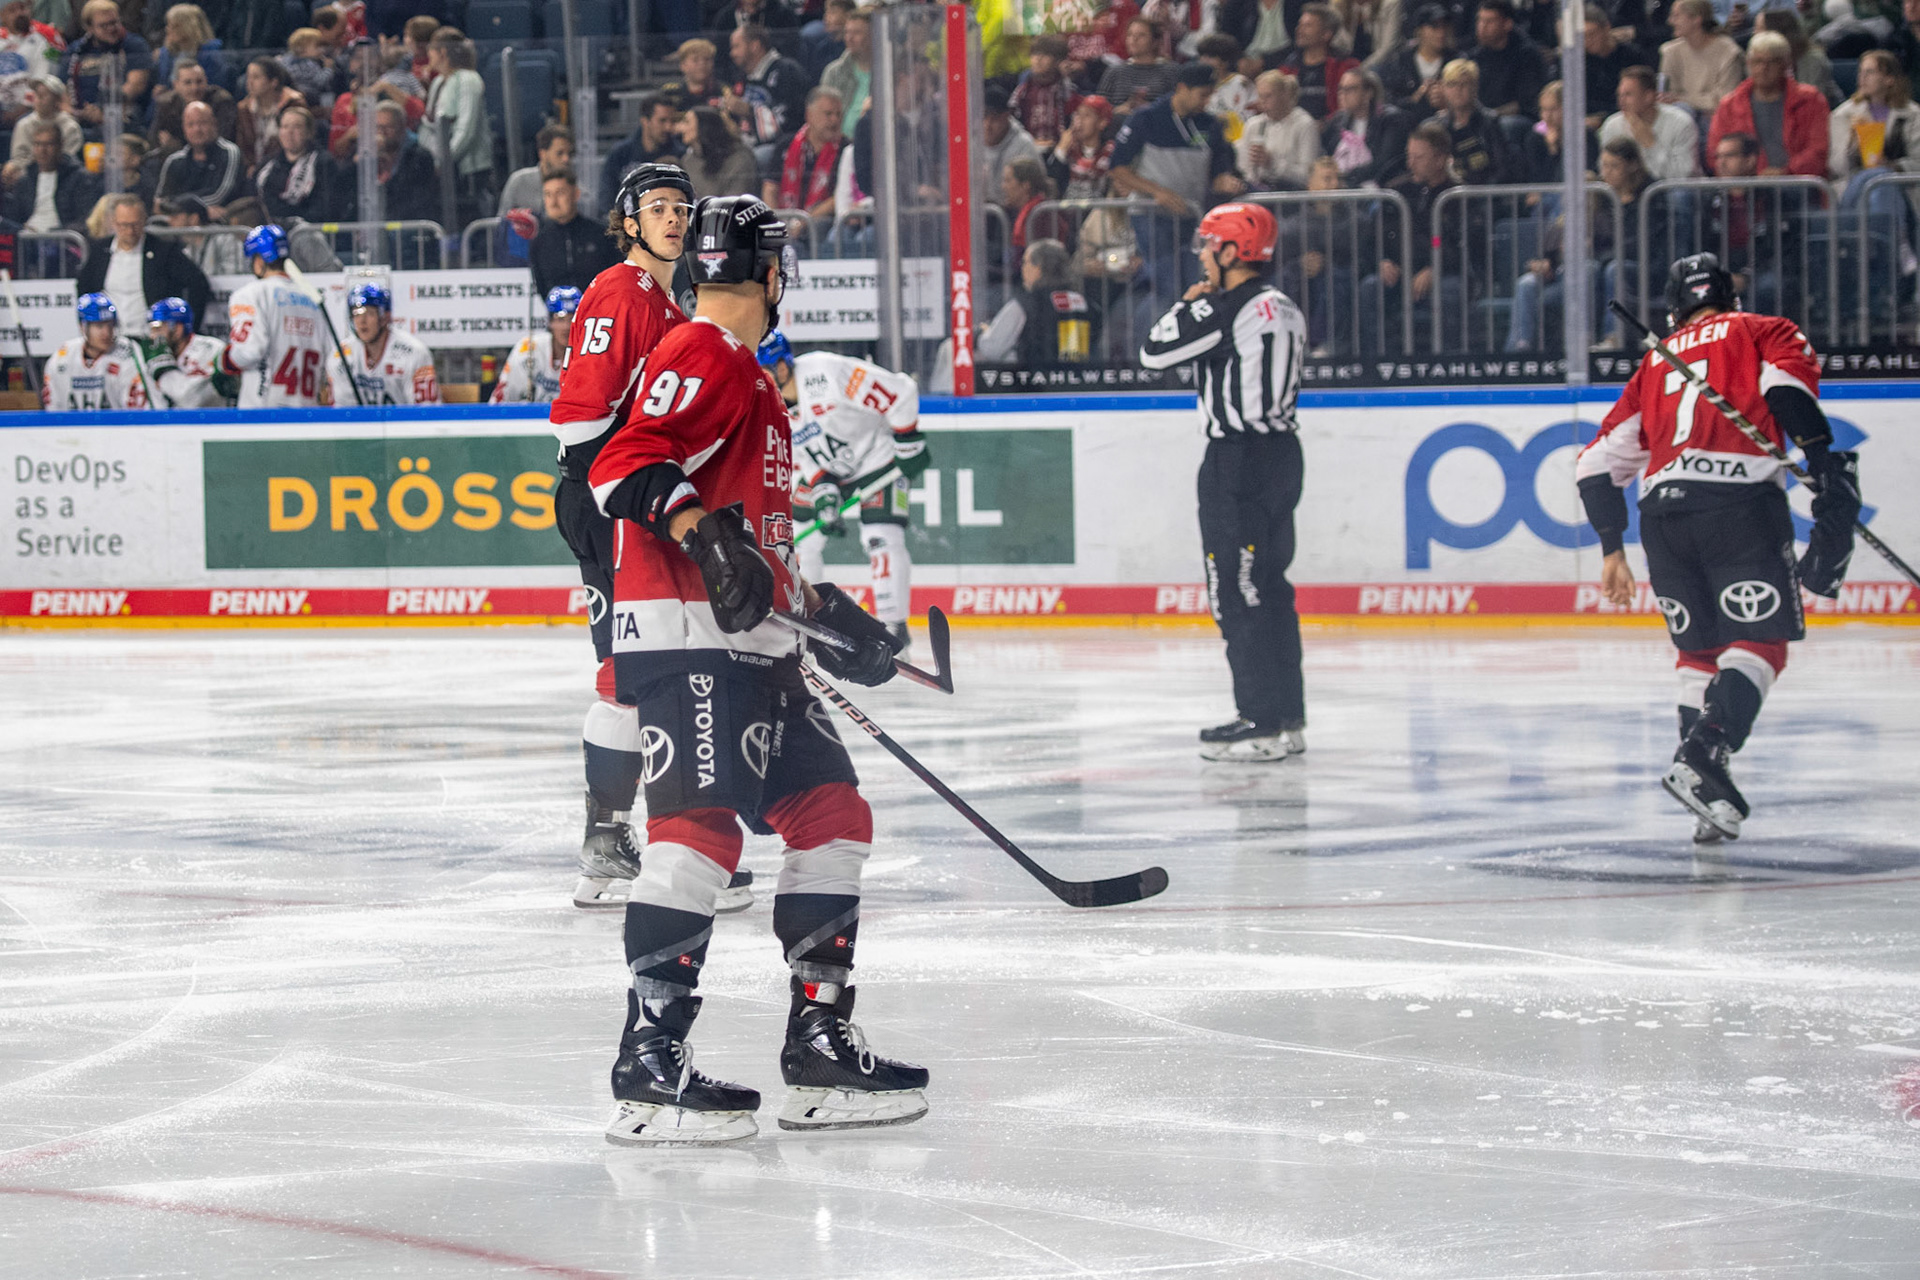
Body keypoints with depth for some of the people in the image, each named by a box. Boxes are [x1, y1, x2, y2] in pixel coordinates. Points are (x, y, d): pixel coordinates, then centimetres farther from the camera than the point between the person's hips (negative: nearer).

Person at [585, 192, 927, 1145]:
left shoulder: (746, 377, 25)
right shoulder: (705, 357, -9)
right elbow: (625, 466, -22)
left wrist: (823, 610, 30)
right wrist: (702, 530, -35)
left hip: (749, 642, 11)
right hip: (685, 640, -11)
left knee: (830, 810, 11)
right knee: (701, 820, -19)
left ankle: (819, 1044, 16)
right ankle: (649, 1064, -23)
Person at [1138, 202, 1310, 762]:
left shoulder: (1224, 309, -16)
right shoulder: (1285, 310, 12)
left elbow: (1155, 351, -11)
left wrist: (1188, 304, 2)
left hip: (1236, 459, -9)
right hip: (1280, 449, 9)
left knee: (1236, 590, -6)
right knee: (1268, 585, 13)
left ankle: (1263, 721, -8)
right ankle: (1287, 717, 16)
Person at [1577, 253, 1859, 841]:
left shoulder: (1655, 362, 30)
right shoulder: (1765, 332, 19)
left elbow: (1600, 460, 26)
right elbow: (1787, 385, -5)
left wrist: (1611, 550, 31)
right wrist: (1825, 462, -11)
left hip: (1662, 514, 4)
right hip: (1740, 498, -4)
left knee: (1699, 648, 16)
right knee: (1762, 639, -1)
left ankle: (1708, 802, 7)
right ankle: (1705, 754, -24)